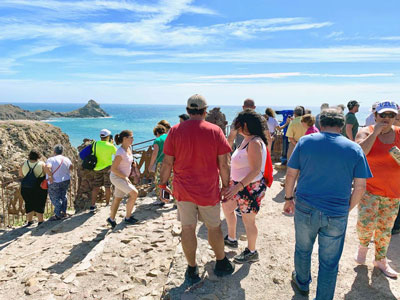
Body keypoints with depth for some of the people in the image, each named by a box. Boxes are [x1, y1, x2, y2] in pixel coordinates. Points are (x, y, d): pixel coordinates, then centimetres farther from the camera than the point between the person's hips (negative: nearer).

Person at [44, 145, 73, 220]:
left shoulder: (51, 159, -16)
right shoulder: (66, 159, 2)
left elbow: (47, 167, -34)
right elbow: (71, 167, 18)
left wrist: (50, 176, -23)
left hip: (55, 182, -6)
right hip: (66, 180, 6)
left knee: (55, 198, 7)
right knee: (63, 196, 20)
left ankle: (58, 215, 12)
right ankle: (64, 212, 27)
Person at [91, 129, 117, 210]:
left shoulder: (95, 144, -4)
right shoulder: (111, 146, -10)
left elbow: (93, 152, 8)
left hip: (97, 168, 3)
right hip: (107, 167, -3)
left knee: (96, 187, 8)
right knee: (108, 187, 8)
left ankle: (92, 205, 5)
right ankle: (107, 204, 16)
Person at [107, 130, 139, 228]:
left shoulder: (129, 148, 2)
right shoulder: (120, 152, -24)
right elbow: (113, 168, -22)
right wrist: (125, 177, -17)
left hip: (123, 177, 9)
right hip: (117, 177, -9)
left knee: (117, 198, 17)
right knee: (134, 193, -13)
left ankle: (111, 219, 34)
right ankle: (128, 217, 2)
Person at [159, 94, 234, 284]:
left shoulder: (175, 131, -5)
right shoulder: (215, 131, -8)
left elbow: (167, 162, -4)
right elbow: (223, 164, -7)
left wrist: (163, 185, 7)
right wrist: (226, 186, 5)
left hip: (183, 189, 1)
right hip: (208, 190, -1)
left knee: (188, 229, 12)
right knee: (214, 227, 16)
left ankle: (192, 270, 25)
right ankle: (221, 264, 35)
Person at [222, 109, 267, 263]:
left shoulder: (254, 143, -24)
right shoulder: (246, 140, 5)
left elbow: (255, 170, -28)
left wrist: (238, 186, -31)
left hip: (251, 187, -10)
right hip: (239, 185, 10)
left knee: (248, 221, 6)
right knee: (227, 206, 24)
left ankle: (251, 252, 29)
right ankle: (231, 239, 44)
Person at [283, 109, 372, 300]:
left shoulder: (305, 141, -4)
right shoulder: (355, 149, -3)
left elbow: (291, 174, -2)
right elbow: (360, 187, -3)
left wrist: (288, 199, 11)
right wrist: (347, 209, 11)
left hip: (305, 209, 1)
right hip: (336, 215, -1)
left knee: (303, 250, 24)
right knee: (329, 263, 13)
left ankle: (302, 283, 48)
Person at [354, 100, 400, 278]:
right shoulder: (366, 132, -7)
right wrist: (375, 132, -23)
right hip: (369, 188, -4)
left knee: (385, 228, 13)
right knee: (366, 223, -16)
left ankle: (380, 260, 33)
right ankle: (363, 245, 18)